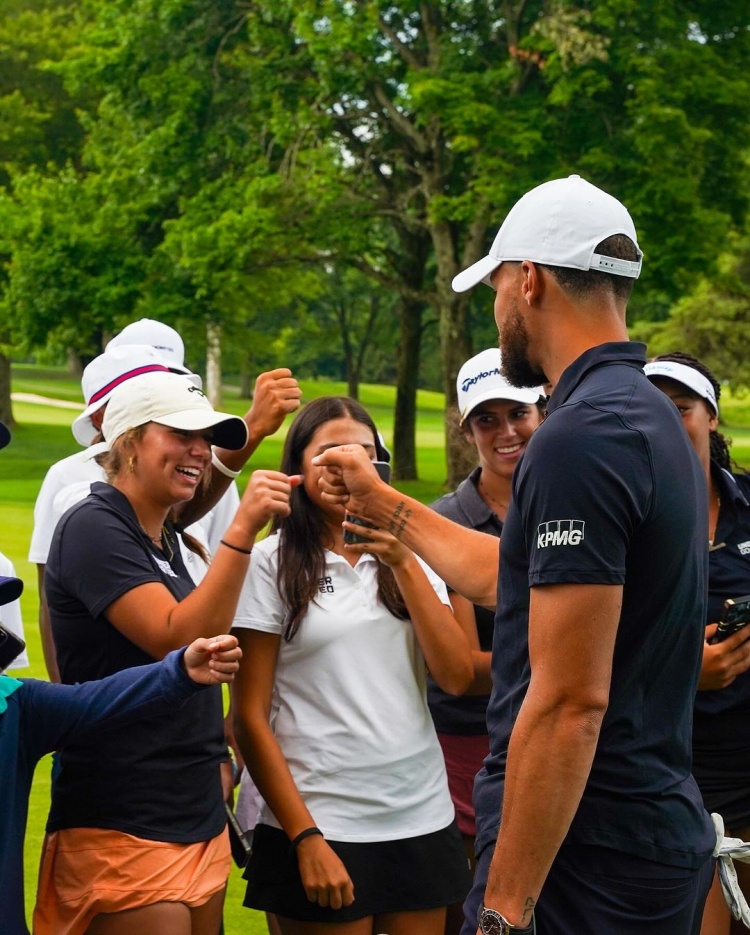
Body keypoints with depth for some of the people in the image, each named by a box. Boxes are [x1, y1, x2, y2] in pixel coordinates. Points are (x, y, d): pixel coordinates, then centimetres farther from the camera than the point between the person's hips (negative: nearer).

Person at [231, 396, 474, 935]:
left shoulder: (407, 557, 10)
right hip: (322, 824, -4)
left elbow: (457, 677, -2)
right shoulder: (273, 562, -3)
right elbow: (250, 716, -5)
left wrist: (402, 563, -10)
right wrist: (306, 839, -11)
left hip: (422, 820, 4)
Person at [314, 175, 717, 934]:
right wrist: (381, 504, 34)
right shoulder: (650, 417, 11)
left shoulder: (581, 436, -20)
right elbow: (518, 579, 24)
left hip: (583, 856, -9)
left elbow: (570, 703, -24)